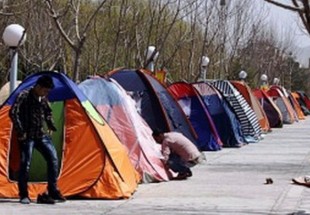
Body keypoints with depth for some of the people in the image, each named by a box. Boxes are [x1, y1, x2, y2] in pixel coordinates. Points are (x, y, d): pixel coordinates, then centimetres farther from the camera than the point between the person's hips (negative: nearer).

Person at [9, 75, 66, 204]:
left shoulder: (43, 98, 8)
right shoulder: (24, 96, -14)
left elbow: (48, 113, 26)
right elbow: (13, 113, -19)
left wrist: (50, 126, 12)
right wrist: (20, 131, -19)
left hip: (41, 135, 7)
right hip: (27, 136, -7)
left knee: (53, 158, -1)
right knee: (25, 163, -8)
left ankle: (53, 191, 7)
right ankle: (23, 195, 3)